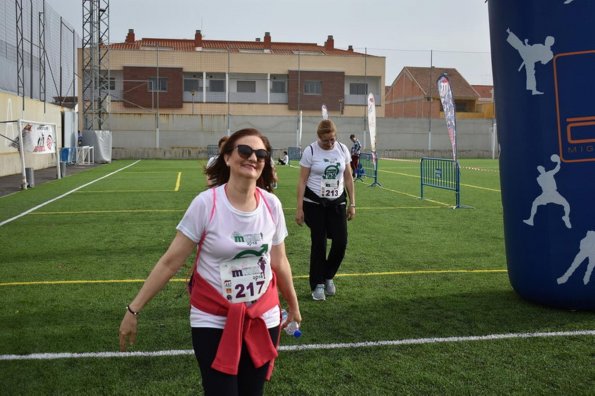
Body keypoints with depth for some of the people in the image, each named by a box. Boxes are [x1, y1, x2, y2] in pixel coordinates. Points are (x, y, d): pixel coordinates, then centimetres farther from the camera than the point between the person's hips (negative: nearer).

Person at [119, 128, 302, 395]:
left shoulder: (272, 204, -5)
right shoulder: (206, 203, -16)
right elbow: (170, 262, -11)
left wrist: (292, 305, 19)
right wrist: (134, 309, -11)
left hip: (263, 319, 4)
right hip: (213, 322, -3)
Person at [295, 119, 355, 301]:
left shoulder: (342, 149, 0)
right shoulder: (310, 151, -10)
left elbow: (348, 178, 7)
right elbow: (302, 181, -8)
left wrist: (352, 204, 5)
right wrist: (299, 208, -11)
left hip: (337, 202, 3)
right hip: (315, 203, -3)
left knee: (341, 242, -3)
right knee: (319, 243, 0)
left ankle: (328, 277, 23)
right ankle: (317, 284, 15)